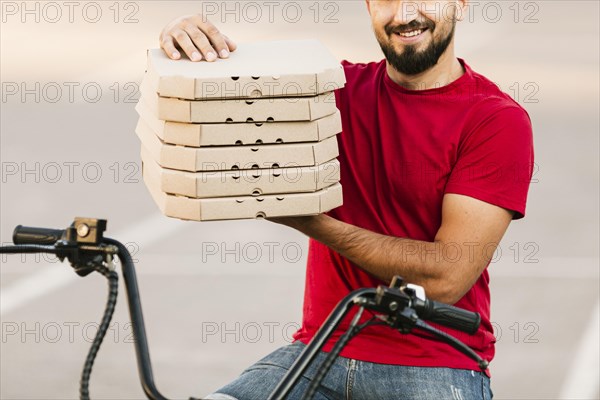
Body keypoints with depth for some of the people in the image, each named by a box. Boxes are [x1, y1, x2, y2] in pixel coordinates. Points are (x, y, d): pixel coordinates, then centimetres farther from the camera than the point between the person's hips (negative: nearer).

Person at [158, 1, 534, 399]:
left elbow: (446, 278, -14)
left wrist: (310, 222, -14)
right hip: (321, 349, 3)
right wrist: (182, 36, -14)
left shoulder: (498, 119, -6)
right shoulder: (341, 89, 8)